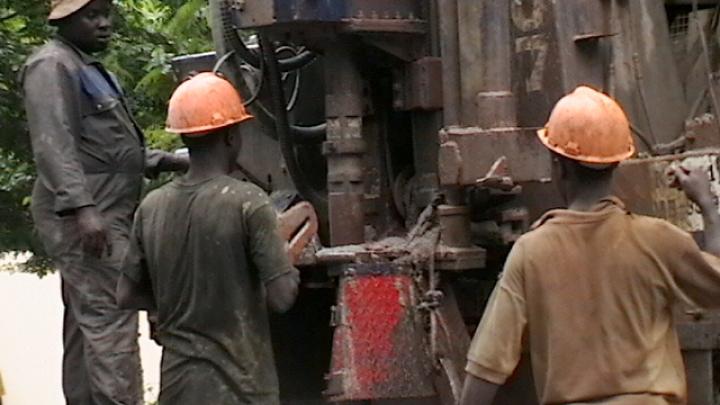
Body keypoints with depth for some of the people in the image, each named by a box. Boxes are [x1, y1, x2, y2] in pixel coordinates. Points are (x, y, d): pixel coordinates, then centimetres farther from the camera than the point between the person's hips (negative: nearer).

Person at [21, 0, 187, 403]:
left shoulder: (91, 69, 23)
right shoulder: (52, 67, -9)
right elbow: (54, 146, -21)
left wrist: (166, 161, 18)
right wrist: (81, 207, -30)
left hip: (107, 217, 10)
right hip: (84, 219, -10)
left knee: (87, 324, 11)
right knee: (111, 321, -16)